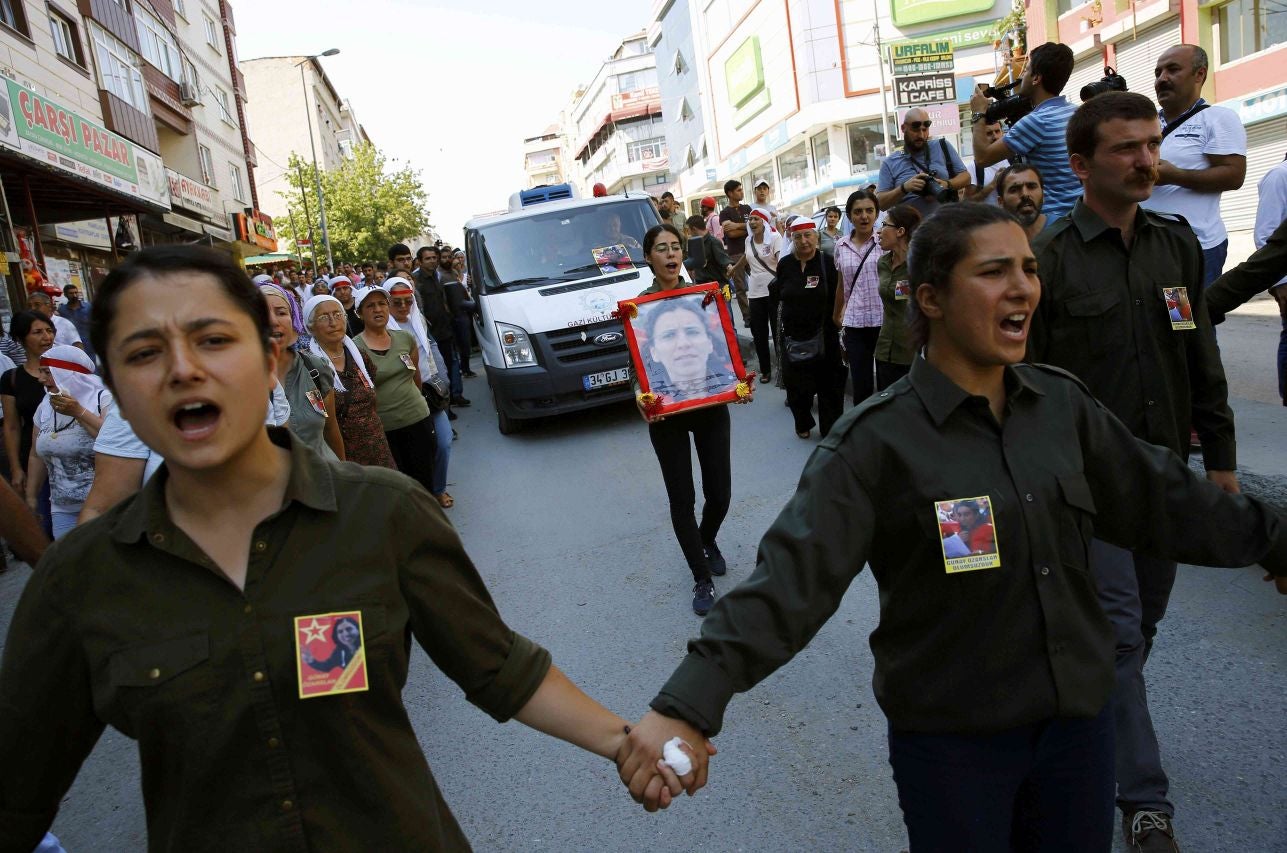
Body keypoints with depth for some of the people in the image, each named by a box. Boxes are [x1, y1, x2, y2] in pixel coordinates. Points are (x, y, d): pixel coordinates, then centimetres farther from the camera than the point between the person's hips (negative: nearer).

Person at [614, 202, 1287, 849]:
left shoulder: (1061, 403, -2)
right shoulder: (877, 440, -20)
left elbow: (1162, 497, 11)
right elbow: (791, 576, -29)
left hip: (1080, 717, 5)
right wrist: (687, 705, -38)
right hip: (951, 740, -5)